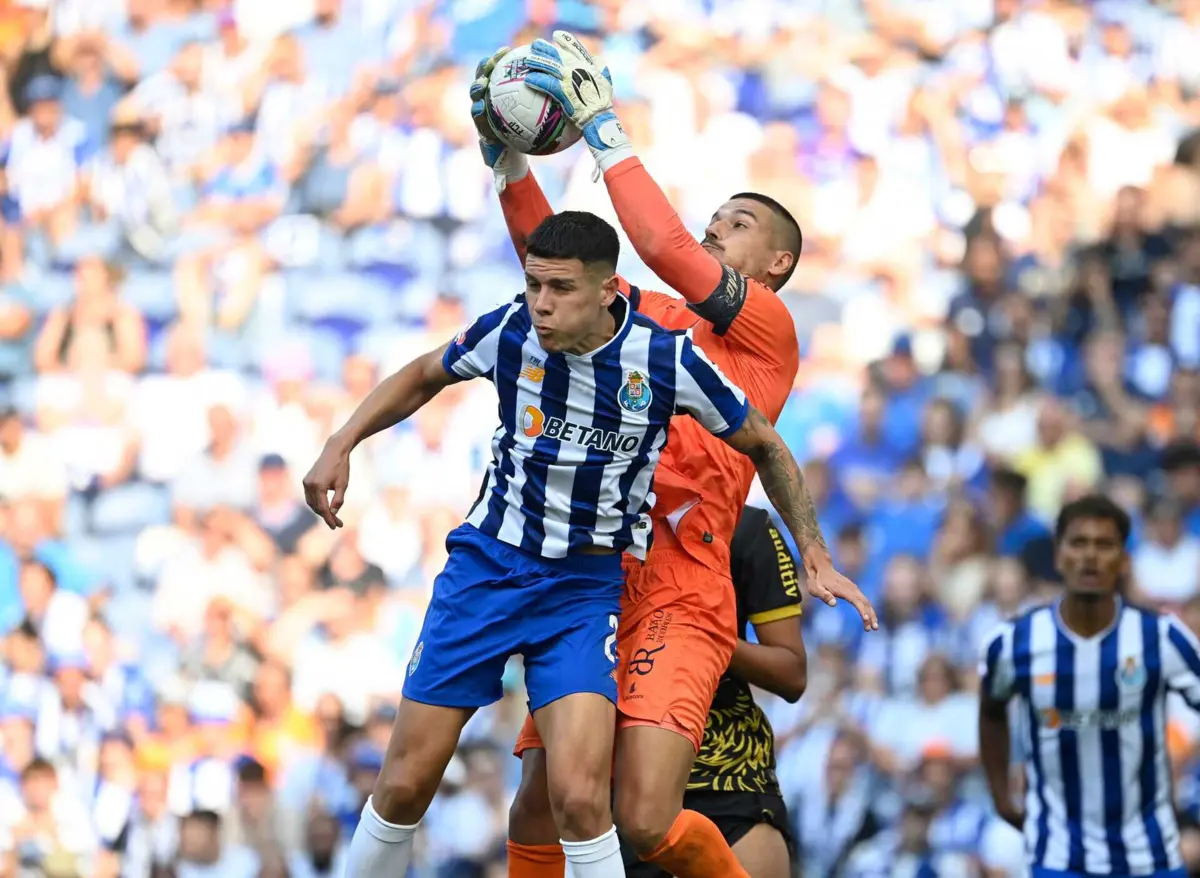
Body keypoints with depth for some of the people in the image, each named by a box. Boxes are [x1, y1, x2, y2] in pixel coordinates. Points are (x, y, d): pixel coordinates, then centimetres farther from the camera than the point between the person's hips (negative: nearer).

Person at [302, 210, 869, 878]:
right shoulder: (510, 331, -10)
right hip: (488, 564, 2)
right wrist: (341, 447, 3)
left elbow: (764, 446, 2)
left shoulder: (668, 360, -15)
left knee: (579, 798, -21)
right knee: (406, 783, 0)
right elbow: (424, 378, 12)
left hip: (588, 585, -2)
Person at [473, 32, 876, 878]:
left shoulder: (770, 330, 3)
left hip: (680, 605, -7)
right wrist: (505, 156, 8)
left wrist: (605, 128, -5)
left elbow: (663, 247, -9)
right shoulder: (657, 320, 22)